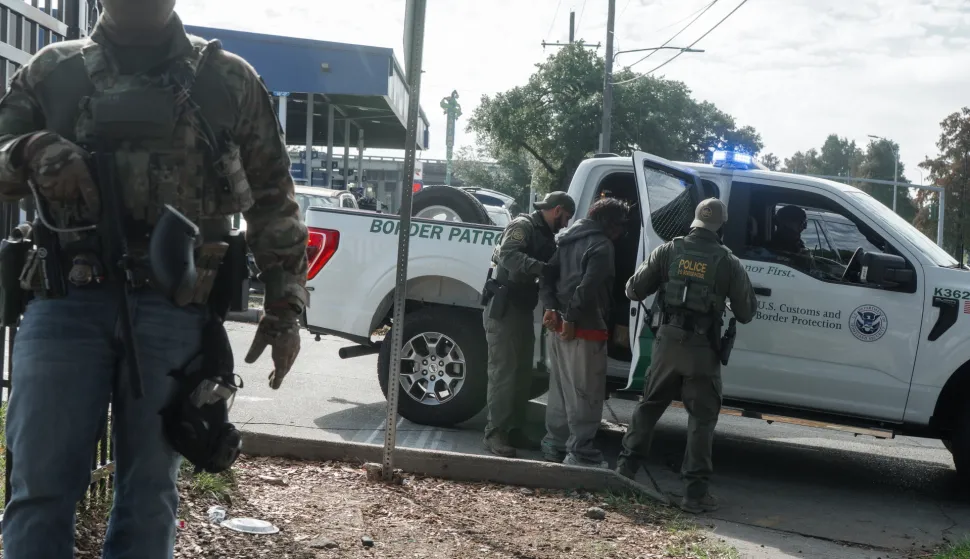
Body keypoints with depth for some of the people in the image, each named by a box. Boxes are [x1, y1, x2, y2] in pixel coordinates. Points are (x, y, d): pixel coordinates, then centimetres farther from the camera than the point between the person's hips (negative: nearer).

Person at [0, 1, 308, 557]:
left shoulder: (230, 81, 10)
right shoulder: (51, 71, 12)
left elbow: (273, 201, 11)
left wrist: (286, 308, 4)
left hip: (173, 310, 0)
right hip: (65, 303, 1)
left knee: (149, 491, 5)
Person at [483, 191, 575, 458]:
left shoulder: (547, 235, 17)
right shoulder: (523, 226, -11)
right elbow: (507, 255, -29)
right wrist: (543, 268, -39)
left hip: (523, 309, 9)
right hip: (503, 308, -9)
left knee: (522, 373, 11)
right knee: (503, 371, -9)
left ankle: (514, 430, 18)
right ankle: (495, 433, -6)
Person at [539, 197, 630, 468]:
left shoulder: (569, 240, 16)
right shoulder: (601, 245, -11)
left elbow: (548, 275, 11)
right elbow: (588, 287, -22)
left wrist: (551, 308, 1)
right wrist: (572, 318, -17)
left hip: (559, 326, 9)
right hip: (585, 329, -9)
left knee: (561, 389, 17)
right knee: (584, 395, -4)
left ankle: (555, 444, 24)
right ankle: (580, 453, -3)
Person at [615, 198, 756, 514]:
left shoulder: (669, 250, 0)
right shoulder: (728, 262, -3)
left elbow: (634, 290, 2)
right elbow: (746, 312, 2)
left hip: (668, 342, 2)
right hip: (702, 348, -2)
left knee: (649, 406, 19)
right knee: (702, 417, 4)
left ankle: (626, 466, 23)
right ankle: (695, 491, 1)